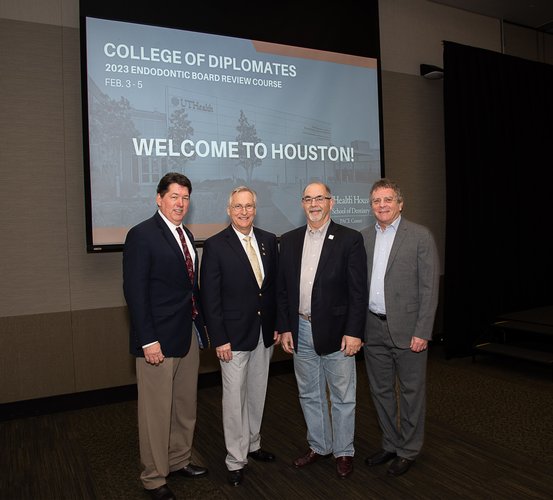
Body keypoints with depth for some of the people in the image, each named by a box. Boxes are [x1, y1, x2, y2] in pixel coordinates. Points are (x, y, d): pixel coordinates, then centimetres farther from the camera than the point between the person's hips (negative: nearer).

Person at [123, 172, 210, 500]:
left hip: (190, 334, 8)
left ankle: (179, 460, 37)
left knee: (186, 406, 19)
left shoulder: (187, 235, 12)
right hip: (159, 338, -8)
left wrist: (202, 324, 9)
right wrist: (148, 340, -19)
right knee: (157, 411, 5)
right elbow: (135, 291, -16)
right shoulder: (142, 235, -12)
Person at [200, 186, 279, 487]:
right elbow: (210, 297, -11)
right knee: (234, 398, 5)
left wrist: (278, 325, 6)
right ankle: (236, 460, 20)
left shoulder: (269, 241, 4)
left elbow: (275, 286, 8)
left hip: (264, 333, 5)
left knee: (257, 394, 18)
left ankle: (252, 444, 37)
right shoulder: (215, 245, -10)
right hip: (234, 335, -4)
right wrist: (219, 339, -14)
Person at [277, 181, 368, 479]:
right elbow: (282, 288, 7)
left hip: (336, 332, -4)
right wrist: (284, 328, 3)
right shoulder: (289, 240, 6)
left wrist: (353, 332, -13)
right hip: (300, 332, 4)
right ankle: (318, 446, 36)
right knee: (309, 395, 17)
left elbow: (358, 290, -9)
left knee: (342, 398, 10)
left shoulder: (350, 239, -6)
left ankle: (343, 451, 29)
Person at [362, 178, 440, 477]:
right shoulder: (363, 238, 7)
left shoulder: (420, 236, -6)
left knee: (411, 392, 8)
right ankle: (390, 445, 34)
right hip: (373, 329, 5)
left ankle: (408, 451, 26)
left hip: (407, 329, -4)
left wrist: (422, 332, -13)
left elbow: (429, 287, -9)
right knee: (380, 390, 16)